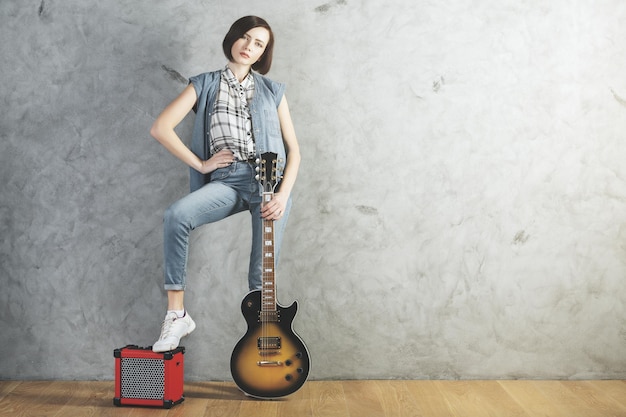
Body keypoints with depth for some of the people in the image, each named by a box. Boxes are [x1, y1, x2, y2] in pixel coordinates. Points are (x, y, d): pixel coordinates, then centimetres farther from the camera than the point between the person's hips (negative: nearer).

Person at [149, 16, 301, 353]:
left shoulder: (272, 91, 13)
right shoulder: (204, 85, 10)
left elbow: (293, 149, 9)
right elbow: (160, 128, 2)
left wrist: (283, 194, -7)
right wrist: (201, 165, -4)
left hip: (269, 182, 1)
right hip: (226, 180, 0)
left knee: (263, 273, -9)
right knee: (175, 216, -29)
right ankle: (176, 315, -19)